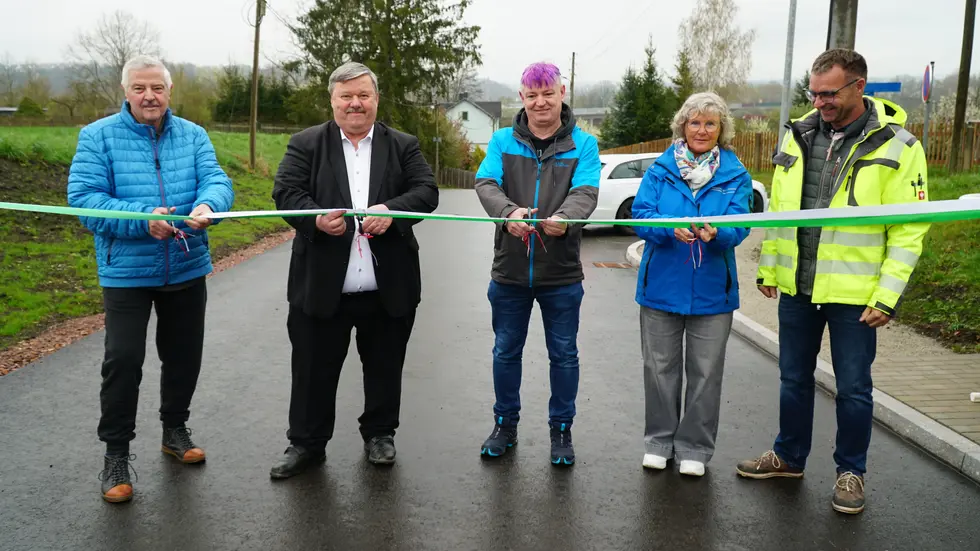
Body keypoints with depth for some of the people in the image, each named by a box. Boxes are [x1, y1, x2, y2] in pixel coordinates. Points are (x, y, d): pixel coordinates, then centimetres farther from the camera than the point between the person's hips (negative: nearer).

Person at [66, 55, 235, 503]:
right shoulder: (98, 137, -5)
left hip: (187, 268, 3)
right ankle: (116, 453, 13)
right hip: (126, 271, -3)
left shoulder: (193, 135, 3)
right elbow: (83, 197, -14)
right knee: (123, 361, -2)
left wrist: (207, 205, -34)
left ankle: (175, 429, 36)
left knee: (184, 354, 15)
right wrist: (143, 218, -28)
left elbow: (217, 181, -9)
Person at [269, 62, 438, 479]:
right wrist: (317, 219, -24)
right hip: (321, 286, -1)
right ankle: (306, 443, 25)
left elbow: (426, 191, -2)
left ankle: (379, 433, 34)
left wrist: (392, 209, -22)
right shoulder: (306, 144, 5)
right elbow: (286, 192, -4)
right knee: (313, 369, 9)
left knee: (384, 367, 14)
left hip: (388, 287, 1)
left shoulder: (403, 146, 8)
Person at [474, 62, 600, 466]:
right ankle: (505, 424, 32)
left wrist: (565, 217, -37)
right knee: (506, 351, 13)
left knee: (564, 355, 10)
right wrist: (508, 211, -35)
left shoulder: (583, 145, 0)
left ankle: (561, 430, 27)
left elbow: (585, 192, -14)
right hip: (509, 270, 1)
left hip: (561, 274, -1)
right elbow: (486, 184, -12)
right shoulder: (502, 141, 3)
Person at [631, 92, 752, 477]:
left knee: (705, 371, 8)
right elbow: (641, 216, -10)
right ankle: (660, 441, 27)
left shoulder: (736, 176, 0)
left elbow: (739, 226, -11)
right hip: (661, 286, 0)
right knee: (660, 367, 10)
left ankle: (694, 447, 24)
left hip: (712, 291, 0)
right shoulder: (660, 169, 0)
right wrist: (672, 229, -29)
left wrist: (715, 233, -33)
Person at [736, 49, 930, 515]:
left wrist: (888, 296, -14)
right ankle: (789, 456, 36)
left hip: (854, 294, -4)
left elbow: (909, 230, -10)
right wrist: (769, 267, 10)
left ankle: (851, 472, 27)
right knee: (794, 379, 17)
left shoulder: (896, 146, -9)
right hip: (796, 286, 4)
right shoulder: (799, 135, 4)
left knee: (853, 388, 8)